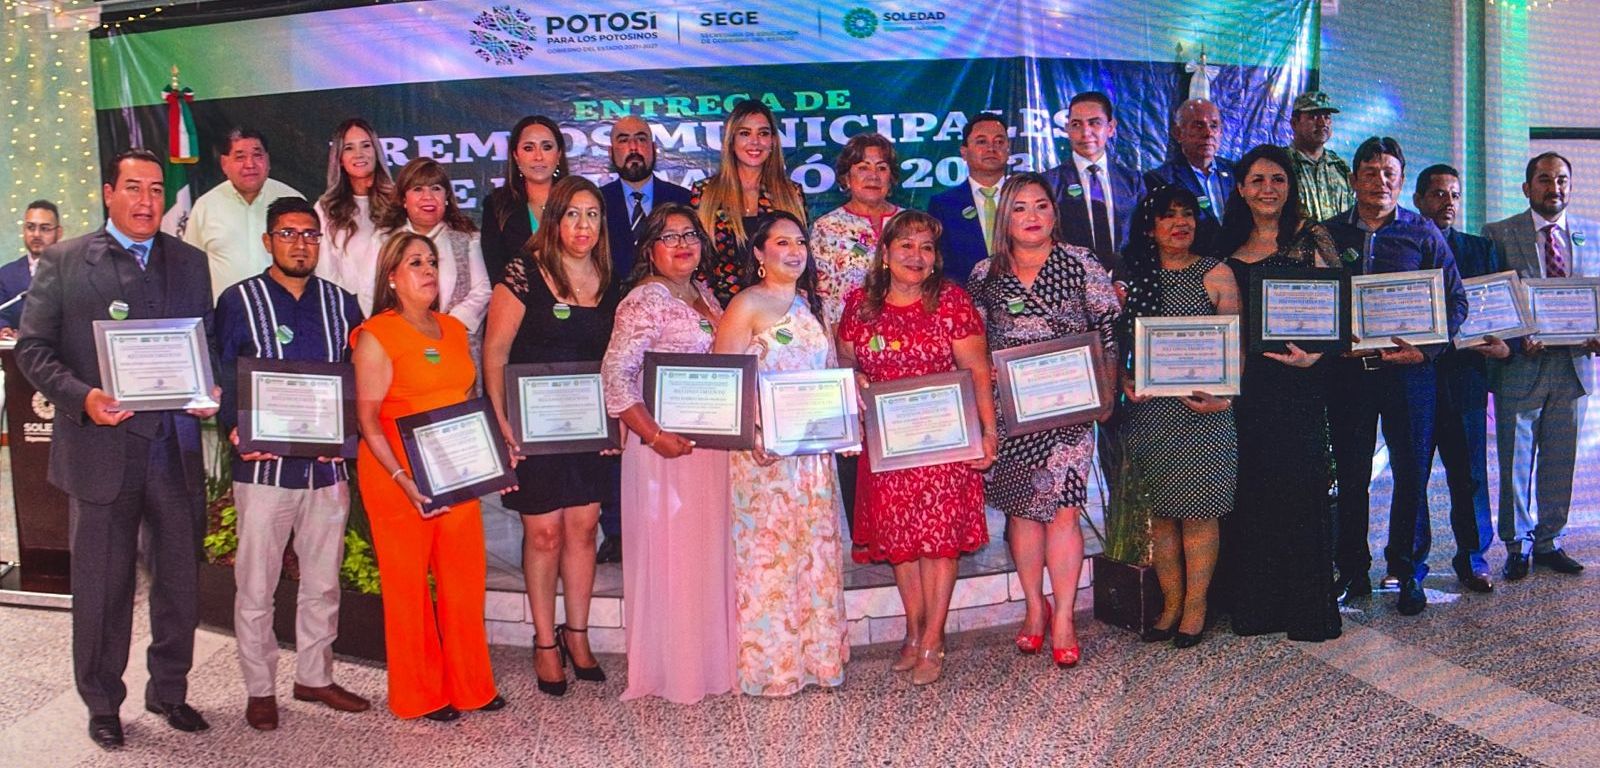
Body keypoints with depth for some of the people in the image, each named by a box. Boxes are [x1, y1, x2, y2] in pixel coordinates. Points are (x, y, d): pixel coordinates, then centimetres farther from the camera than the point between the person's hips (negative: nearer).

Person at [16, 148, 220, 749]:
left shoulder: (190, 263, 11)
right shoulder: (63, 262, 2)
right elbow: (32, 348, -1)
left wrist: (210, 392, -7)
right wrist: (81, 396, -17)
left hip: (177, 448, 3)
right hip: (101, 448, -3)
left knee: (180, 578, 11)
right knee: (102, 584, 8)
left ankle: (169, 692, 28)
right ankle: (102, 704, 25)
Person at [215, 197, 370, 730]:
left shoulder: (340, 304, 10)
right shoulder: (239, 302, 1)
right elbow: (221, 379, -1)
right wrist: (235, 430, -18)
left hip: (328, 466, 3)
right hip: (264, 466, -3)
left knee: (323, 582, 12)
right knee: (256, 587, 3)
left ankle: (314, 677, 27)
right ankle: (260, 690, 18)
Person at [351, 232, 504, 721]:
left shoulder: (454, 329, 13)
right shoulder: (376, 335, -5)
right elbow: (367, 419, -9)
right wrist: (404, 479, -19)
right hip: (398, 478, -5)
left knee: (465, 578, 7)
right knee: (408, 584, 4)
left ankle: (469, 686, 22)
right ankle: (418, 695, 19)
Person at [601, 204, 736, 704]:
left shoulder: (704, 295, 13)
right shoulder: (645, 300, -11)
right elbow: (615, 374, -18)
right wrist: (654, 436, -22)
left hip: (710, 445, 8)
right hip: (667, 447, -8)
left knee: (709, 552, 14)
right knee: (668, 554, 1)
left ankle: (709, 660, 27)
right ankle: (670, 670, 13)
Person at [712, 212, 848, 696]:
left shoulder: (810, 305, 16)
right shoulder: (747, 305, -5)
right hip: (764, 451, -6)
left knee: (815, 549, 9)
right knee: (768, 550, -2)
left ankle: (814, 656, 19)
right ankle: (769, 665, 8)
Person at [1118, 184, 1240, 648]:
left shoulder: (1216, 275, 2)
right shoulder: (1133, 277, 10)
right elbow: (1119, 344, 13)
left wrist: (1222, 396, -15)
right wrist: (1125, 382, -6)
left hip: (1202, 412, -3)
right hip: (1149, 411, 3)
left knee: (1198, 509, 0)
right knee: (1161, 510, 6)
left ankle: (1196, 606, 11)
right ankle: (1171, 603, 18)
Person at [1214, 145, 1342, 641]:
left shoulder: (1310, 238, 1)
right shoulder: (1231, 246, 12)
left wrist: (1315, 354, -20)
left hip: (1297, 380, -4)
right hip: (1246, 381, 4)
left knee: (1299, 485, -3)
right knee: (1249, 489, 6)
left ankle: (1307, 609, 8)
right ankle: (1255, 604, 17)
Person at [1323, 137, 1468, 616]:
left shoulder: (1423, 234, 5)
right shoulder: (1328, 234, 7)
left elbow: (1456, 302, 4)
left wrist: (1427, 348, -10)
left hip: (1408, 369, -1)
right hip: (1346, 369, 1)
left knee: (1412, 475, 3)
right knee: (1350, 476, 7)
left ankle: (1409, 574, 17)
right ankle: (1352, 571, 18)